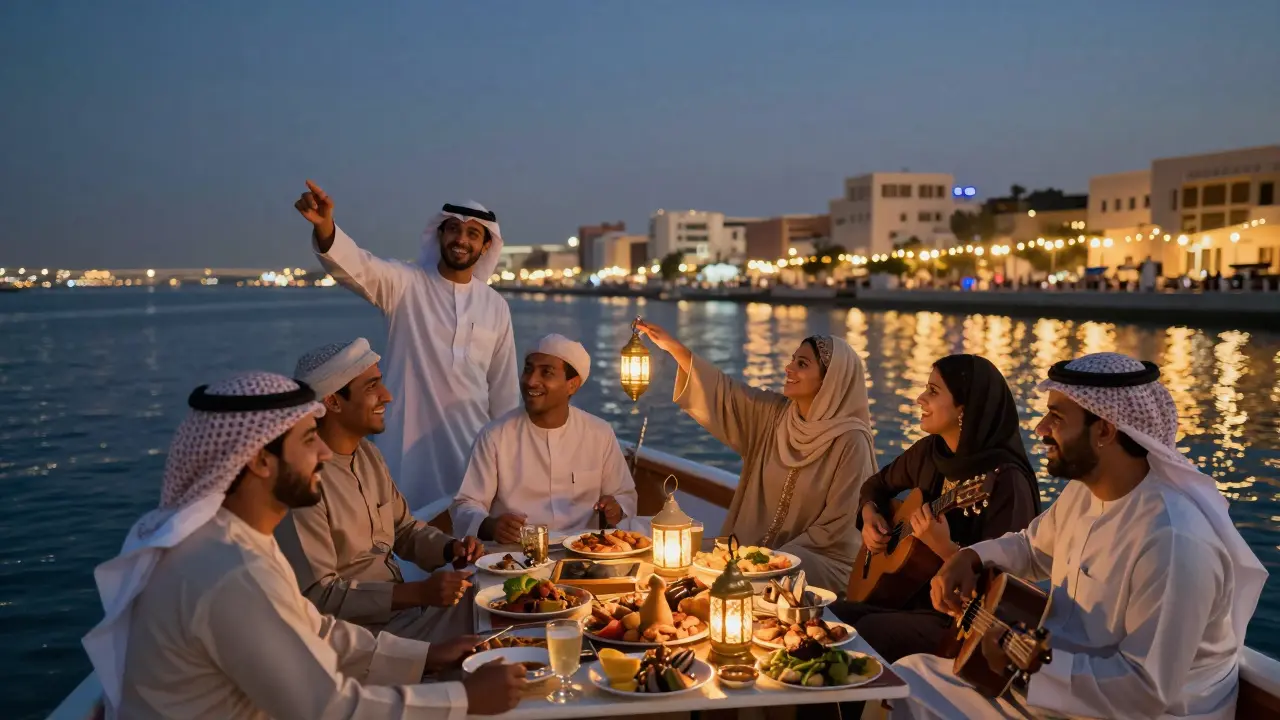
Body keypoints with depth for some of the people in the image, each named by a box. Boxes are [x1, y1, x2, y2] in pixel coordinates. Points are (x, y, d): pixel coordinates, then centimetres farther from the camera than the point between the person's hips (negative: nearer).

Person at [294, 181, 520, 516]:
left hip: (470, 444, 3)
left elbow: (504, 388, 11)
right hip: (408, 441, -3)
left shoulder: (496, 306, 5)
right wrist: (324, 225, -45)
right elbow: (354, 265, -25)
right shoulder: (404, 284, -5)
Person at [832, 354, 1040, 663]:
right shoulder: (929, 451, 4)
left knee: (864, 633, -28)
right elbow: (878, 484, 24)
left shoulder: (1004, 479, -19)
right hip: (912, 595, 7)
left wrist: (945, 547, -32)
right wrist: (870, 516, 5)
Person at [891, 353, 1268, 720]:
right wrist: (970, 558, -1)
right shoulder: (1085, 489, -2)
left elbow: (1148, 689, -29)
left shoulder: (1173, 539, -31)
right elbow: (1033, 547, 18)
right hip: (1056, 677, 8)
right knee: (908, 679, 9)